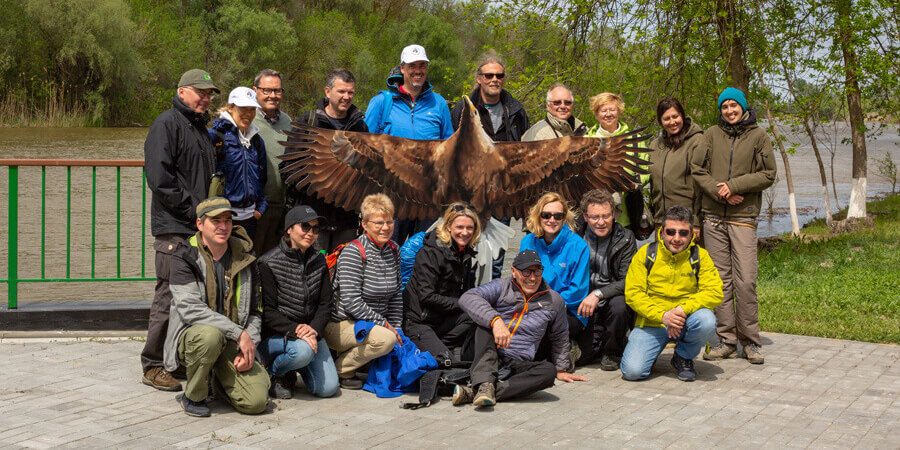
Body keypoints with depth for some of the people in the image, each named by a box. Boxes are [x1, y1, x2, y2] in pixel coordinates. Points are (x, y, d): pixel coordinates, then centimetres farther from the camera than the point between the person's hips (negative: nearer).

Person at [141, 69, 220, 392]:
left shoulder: (201, 128, 22)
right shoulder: (167, 123, -6)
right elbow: (159, 177, -16)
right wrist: (194, 211, -15)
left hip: (201, 227, 9)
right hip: (174, 229, -9)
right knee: (170, 296, -6)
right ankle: (153, 366, 3)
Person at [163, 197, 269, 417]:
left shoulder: (245, 259, 6)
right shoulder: (186, 259, -7)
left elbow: (255, 311, 12)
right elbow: (190, 308, -20)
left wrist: (249, 342, -6)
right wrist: (238, 333, -24)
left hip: (233, 344, 3)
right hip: (192, 335, -3)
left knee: (256, 402, -17)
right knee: (209, 335, -40)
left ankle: (222, 382, 19)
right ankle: (193, 396, -11)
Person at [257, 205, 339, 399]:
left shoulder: (319, 261, 7)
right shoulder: (268, 263, -10)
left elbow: (325, 304, 5)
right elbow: (267, 311, -14)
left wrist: (314, 329, -14)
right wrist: (295, 331, -26)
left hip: (311, 332, 5)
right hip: (274, 335, -5)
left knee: (328, 388, -10)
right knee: (303, 350, -37)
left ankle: (294, 369, 21)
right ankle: (274, 373, -4)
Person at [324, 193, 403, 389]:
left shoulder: (393, 250, 7)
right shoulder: (353, 252, -16)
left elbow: (396, 295, 14)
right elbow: (350, 302, -22)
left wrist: (396, 327, 1)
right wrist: (384, 325, -17)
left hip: (372, 326, 9)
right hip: (340, 325, -8)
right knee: (386, 339, -30)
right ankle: (339, 370, -11)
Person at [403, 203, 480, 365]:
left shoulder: (467, 253, 8)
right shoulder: (430, 253, -16)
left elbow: (468, 291, 15)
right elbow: (427, 297, -20)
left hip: (442, 320, 8)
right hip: (418, 322, -8)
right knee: (446, 361, -26)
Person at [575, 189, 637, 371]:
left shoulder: (625, 238, -6)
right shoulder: (577, 236, -1)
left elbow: (628, 281, -14)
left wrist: (598, 294, -27)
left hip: (612, 298, -1)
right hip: (584, 301, 1)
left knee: (619, 305, -35)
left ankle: (612, 353, -7)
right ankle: (596, 344, 18)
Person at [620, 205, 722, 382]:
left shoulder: (699, 256, 0)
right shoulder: (645, 254, -2)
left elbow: (715, 292, -9)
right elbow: (633, 294, -7)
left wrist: (683, 309, -24)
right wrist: (662, 315, -22)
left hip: (685, 321, 1)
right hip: (651, 323, -1)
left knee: (706, 320, -34)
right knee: (632, 371, -21)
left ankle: (683, 357, -1)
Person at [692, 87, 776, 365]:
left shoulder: (758, 136, 4)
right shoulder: (712, 135, 8)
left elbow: (768, 175, 0)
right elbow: (697, 169, 4)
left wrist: (734, 185, -10)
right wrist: (719, 192, -11)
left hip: (743, 217, -2)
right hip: (713, 217, 2)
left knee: (746, 281, -7)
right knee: (720, 279, 4)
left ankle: (750, 341, 4)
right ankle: (726, 340, 11)